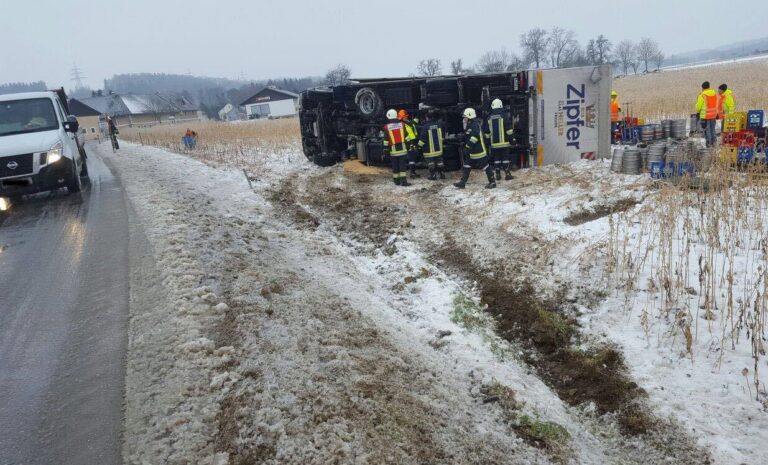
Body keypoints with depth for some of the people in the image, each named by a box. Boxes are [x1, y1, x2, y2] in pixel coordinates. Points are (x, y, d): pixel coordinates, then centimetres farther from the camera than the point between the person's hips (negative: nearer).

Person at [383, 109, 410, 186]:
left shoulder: (387, 127, -3)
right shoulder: (402, 124, 2)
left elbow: (386, 140, -3)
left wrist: (386, 150, 3)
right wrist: (408, 146, 12)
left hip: (393, 150, 0)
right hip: (402, 149, 0)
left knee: (395, 166, 8)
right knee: (403, 166, 0)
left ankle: (396, 181, 14)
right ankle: (403, 181, -6)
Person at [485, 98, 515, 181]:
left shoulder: (489, 118, 5)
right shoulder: (504, 116, -6)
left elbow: (487, 132, 10)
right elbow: (509, 129, -8)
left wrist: (488, 140, 19)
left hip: (494, 143, 3)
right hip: (504, 142, -3)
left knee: (496, 159, 9)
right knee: (505, 158, 0)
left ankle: (498, 175, 10)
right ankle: (507, 174, -1)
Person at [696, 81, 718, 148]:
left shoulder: (702, 95, -15)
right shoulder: (714, 94, 4)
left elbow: (698, 106, -10)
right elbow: (716, 104, 9)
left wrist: (698, 111, 10)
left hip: (705, 115, -6)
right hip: (713, 115, 6)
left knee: (707, 130, 2)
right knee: (712, 129, 17)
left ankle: (709, 143, 4)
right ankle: (713, 142, 23)